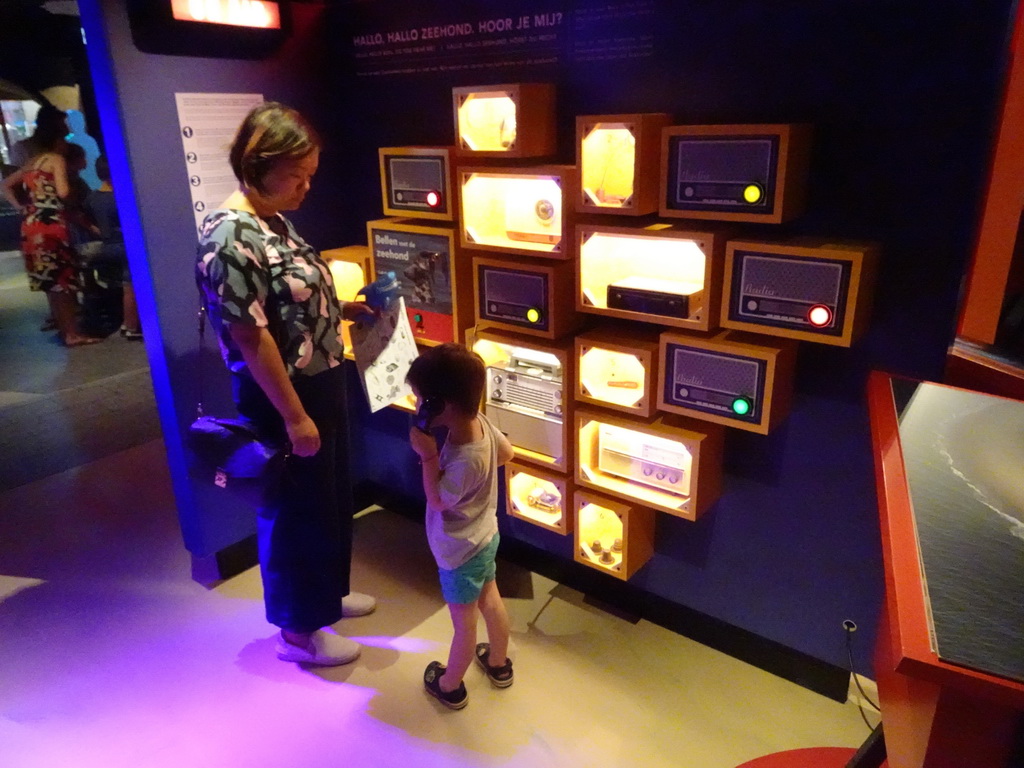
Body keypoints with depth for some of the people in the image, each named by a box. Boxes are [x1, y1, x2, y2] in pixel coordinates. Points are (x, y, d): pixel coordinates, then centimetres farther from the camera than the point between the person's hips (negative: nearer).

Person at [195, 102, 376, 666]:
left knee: (331, 499, 23)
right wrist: (294, 416, -21)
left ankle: (327, 593, 45)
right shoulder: (229, 239, -23)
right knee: (295, 512, 7)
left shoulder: (276, 223, 7)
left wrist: (343, 310, 7)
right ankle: (298, 630, 29)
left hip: (322, 386, 10)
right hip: (282, 401, -9)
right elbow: (252, 338, -24)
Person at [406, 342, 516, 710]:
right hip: (484, 537, 8)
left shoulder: (465, 461, -39)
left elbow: (438, 501, -23)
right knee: (490, 600, 28)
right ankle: (499, 664, 51)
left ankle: (450, 686, 38)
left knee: (464, 623, 14)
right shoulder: (481, 422, -17)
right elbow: (506, 452, 3)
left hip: (461, 552, -8)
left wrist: (428, 457, -27)